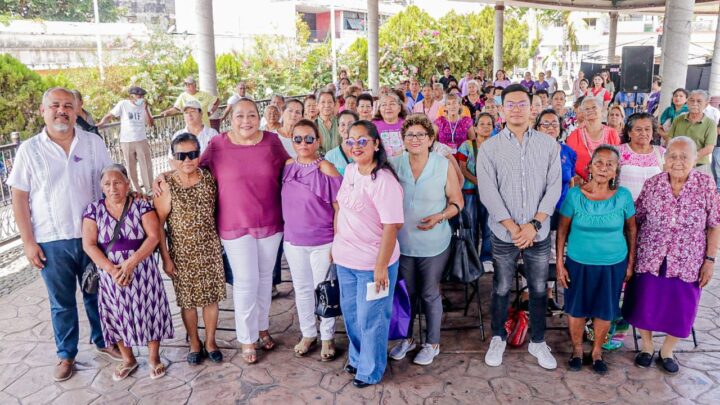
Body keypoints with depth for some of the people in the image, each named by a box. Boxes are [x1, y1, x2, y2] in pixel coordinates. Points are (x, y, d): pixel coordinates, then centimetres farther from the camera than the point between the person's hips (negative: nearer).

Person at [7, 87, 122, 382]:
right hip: (51, 241, -1)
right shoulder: (29, 150, -3)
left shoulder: (94, 143, -1)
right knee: (62, 302, 13)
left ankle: (103, 341, 35)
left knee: (97, 294, 15)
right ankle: (66, 355, 30)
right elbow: (19, 198, -1)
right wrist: (28, 242, -5)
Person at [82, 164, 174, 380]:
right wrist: (111, 268, -17)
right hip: (111, 275, 2)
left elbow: (154, 236, -12)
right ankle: (128, 359, 30)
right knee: (119, 316, 10)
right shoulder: (94, 210, 1)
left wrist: (130, 263, -20)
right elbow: (89, 245, -5)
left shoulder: (142, 205, -4)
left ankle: (154, 357, 22)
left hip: (143, 272, -2)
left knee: (149, 312, 4)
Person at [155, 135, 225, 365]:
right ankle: (194, 343, 32)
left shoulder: (209, 179, -4)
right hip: (182, 253, -2)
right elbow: (159, 224, -9)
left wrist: (219, 242, 5)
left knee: (212, 296, 11)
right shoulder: (167, 187, -12)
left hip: (210, 249, 2)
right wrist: (166, 258, -8)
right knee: (188, 299, 11)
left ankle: (210, 341, 31)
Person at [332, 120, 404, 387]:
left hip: (372, 263, -7)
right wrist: (336, 243, 13)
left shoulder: (383, 180, -21)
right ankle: (357, 357, 46)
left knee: (370, 318, 8)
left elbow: (392, 226, -22)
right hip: (345, 259, 8)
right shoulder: (350, 170, 3)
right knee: (350, 312, 23)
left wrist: (381, 267, -22)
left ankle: (371, 370, 31)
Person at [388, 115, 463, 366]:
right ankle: (407, 338, 37)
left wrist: (439, 217, -20)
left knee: (430, 294, 11)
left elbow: (456, 202, -2)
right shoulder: (394, 164, -3)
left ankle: (432, 343, 31)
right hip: (402, 242, 2)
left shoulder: (444, 165, -8)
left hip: (433, 244, -2)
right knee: (406, 293, 16)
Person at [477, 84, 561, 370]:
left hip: (539, 233, 1)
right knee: (501, 289, 11)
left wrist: (534, 224, -12)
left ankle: (538, 341, 30)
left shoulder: (549, 145, 2)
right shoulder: (489, 148, -3)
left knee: (539, 289, 12)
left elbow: (554, 187, -2)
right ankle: (498, 338, 30)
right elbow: (488, 193, -9)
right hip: (503, 234, -1)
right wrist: (513, 227, -14)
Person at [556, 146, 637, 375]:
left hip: (613, 264, 1)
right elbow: (562, 230, -3)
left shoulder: (623, 196, -9)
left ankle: (597, 351, 38)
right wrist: (559, 263, -4)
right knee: (576, 309, 13)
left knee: (605, 311, 14)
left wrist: (631, 262, 6)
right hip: (579, 263, -1)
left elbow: (631, 229, 4)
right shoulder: (575, 195, -12)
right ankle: (577, 349, 37)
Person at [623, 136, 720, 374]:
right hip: (649, 259, 0)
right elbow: (636, 220, 1)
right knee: (644, 307, 7)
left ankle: (666, 352, 35)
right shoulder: (651, 185, -6)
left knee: (680, 312, 9)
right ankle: (646, 346, 34)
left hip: (687, 263, 0)